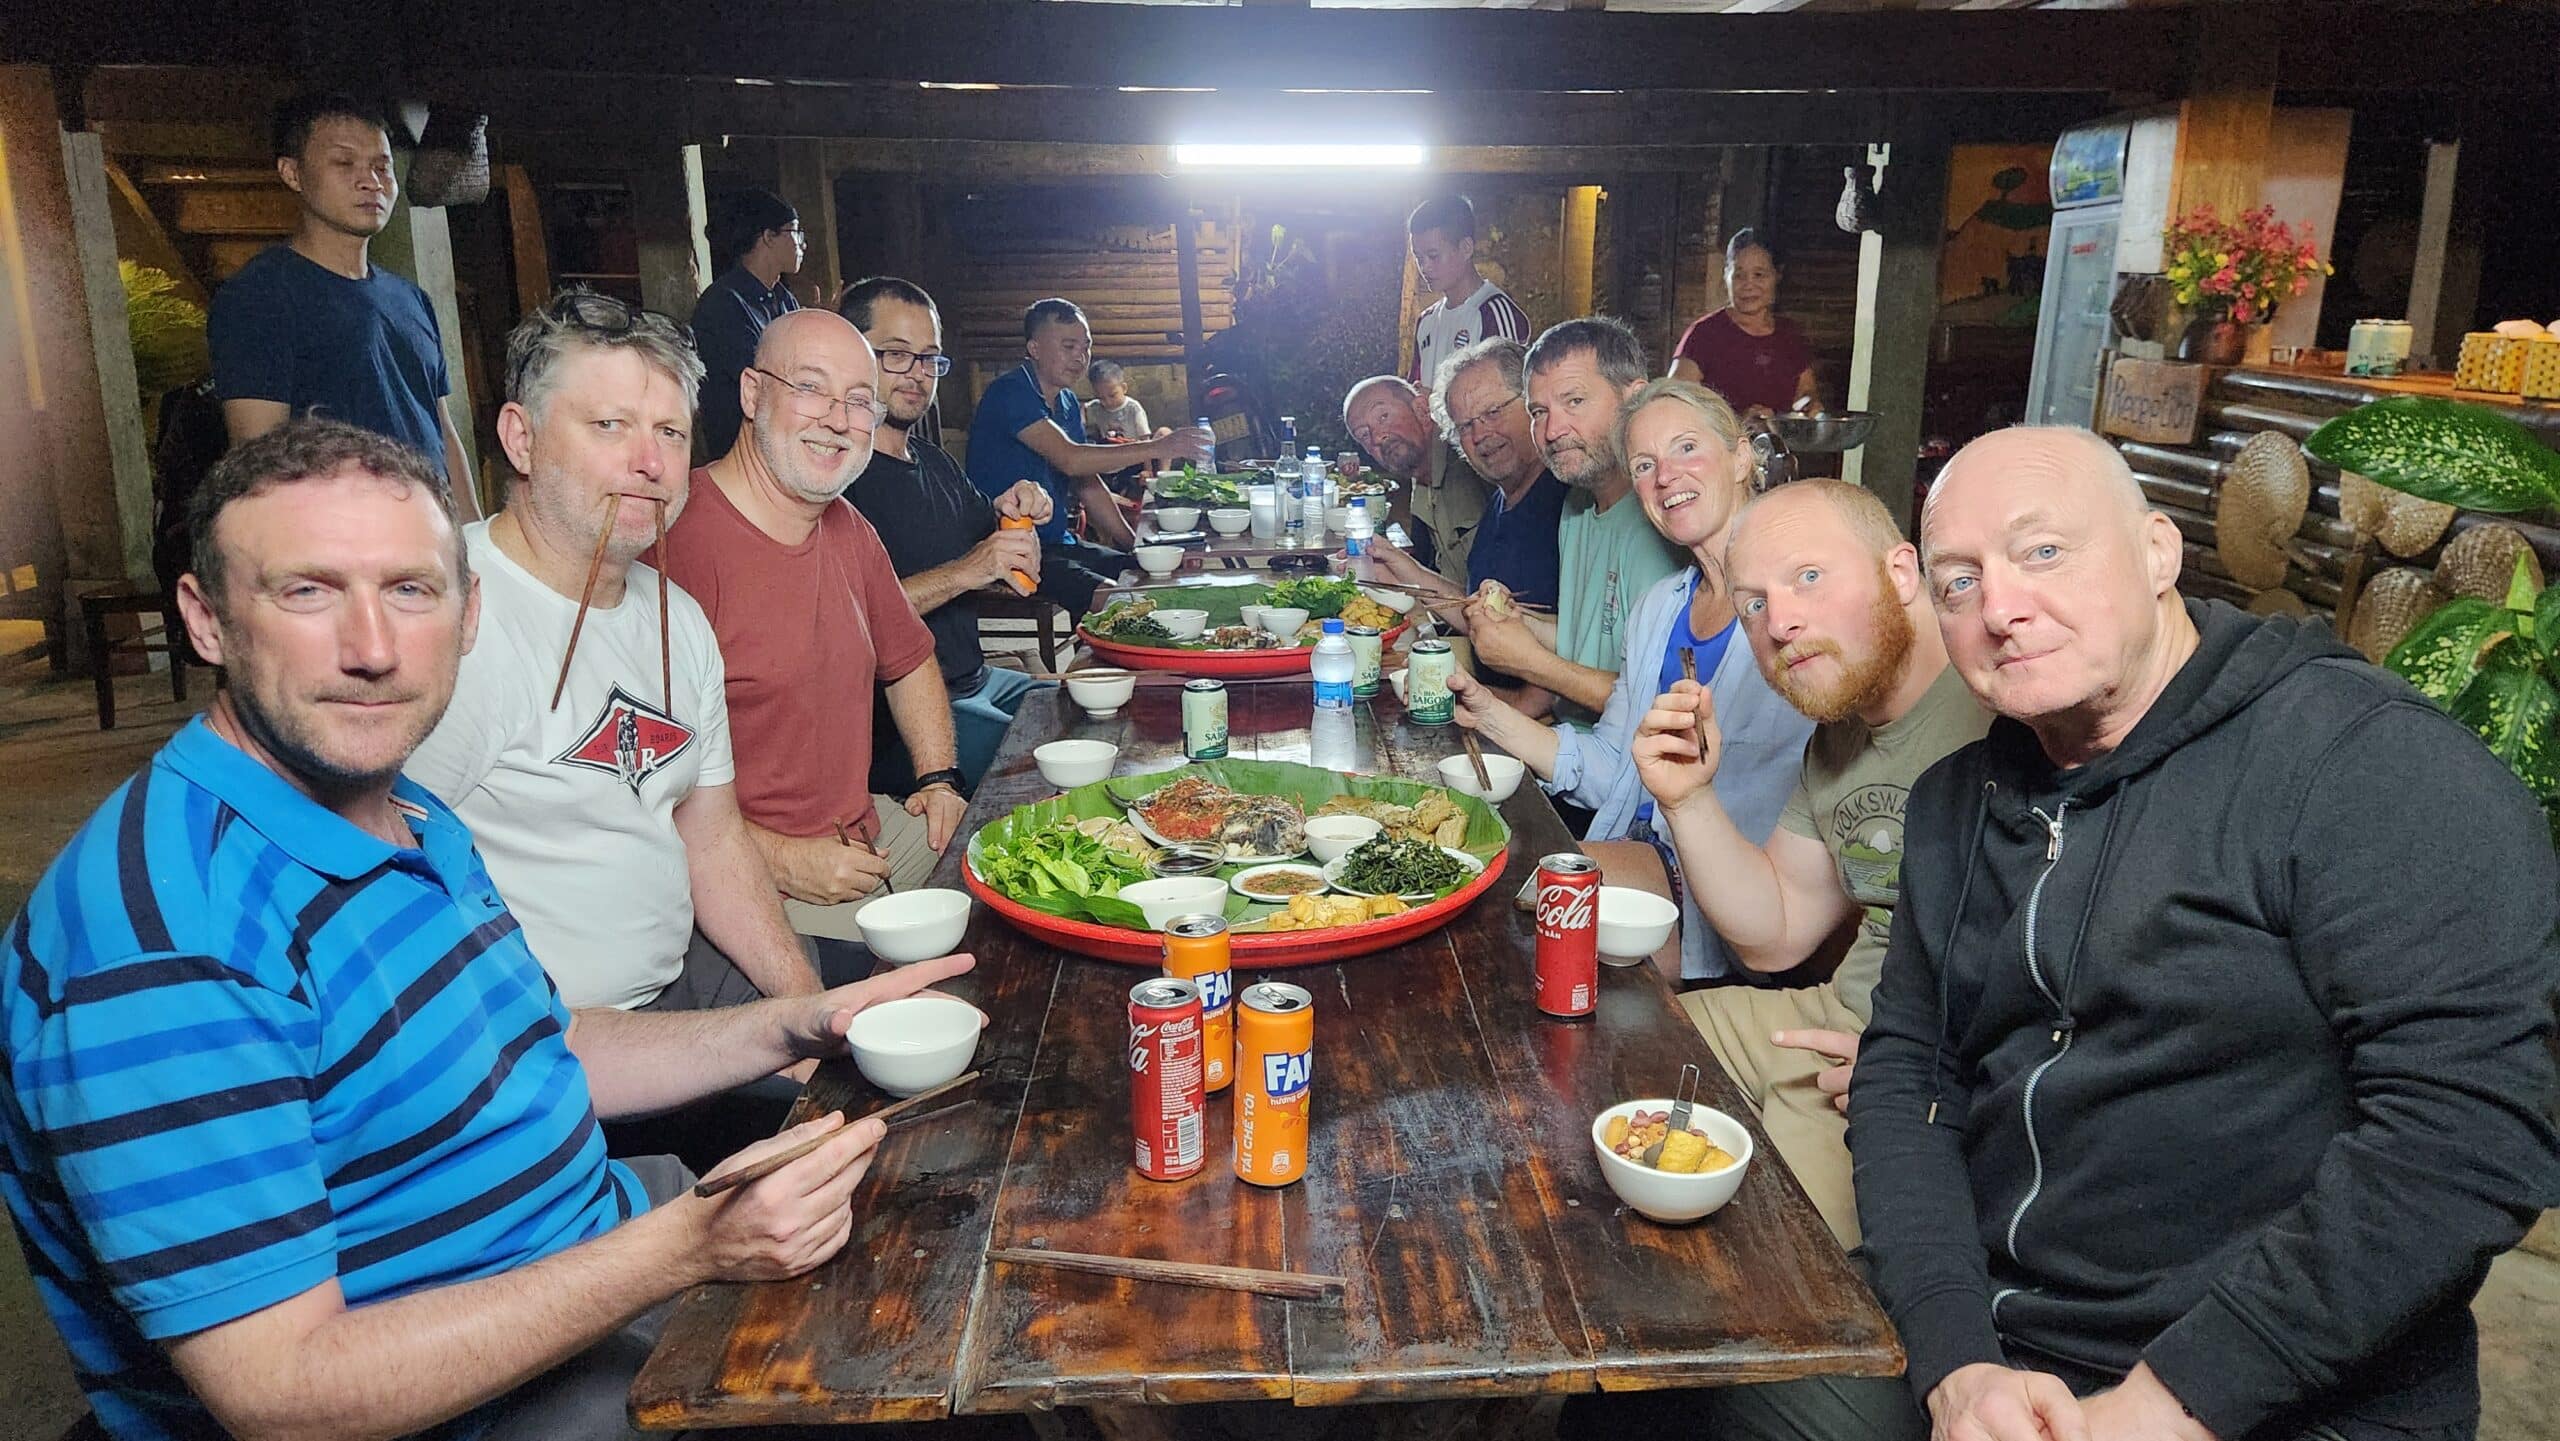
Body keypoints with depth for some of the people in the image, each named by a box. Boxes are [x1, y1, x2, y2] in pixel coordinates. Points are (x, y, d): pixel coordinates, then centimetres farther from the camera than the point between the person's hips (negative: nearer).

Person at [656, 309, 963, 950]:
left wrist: (939, 778, 12)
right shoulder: (677, 537, -19)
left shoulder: (848, 528, 11)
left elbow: (908, 657, 27)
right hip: (747, 873, -9)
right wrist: (783, 860, -19)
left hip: (870, 832, 9)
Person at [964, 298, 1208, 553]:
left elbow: (1087, 482, 14)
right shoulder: (1009, 391, -14)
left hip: (1054, 542, 8)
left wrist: (1132, 543, 4)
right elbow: (1070, 459, -25)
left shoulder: (1069, 404, 13)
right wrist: (1157, 448, -25)